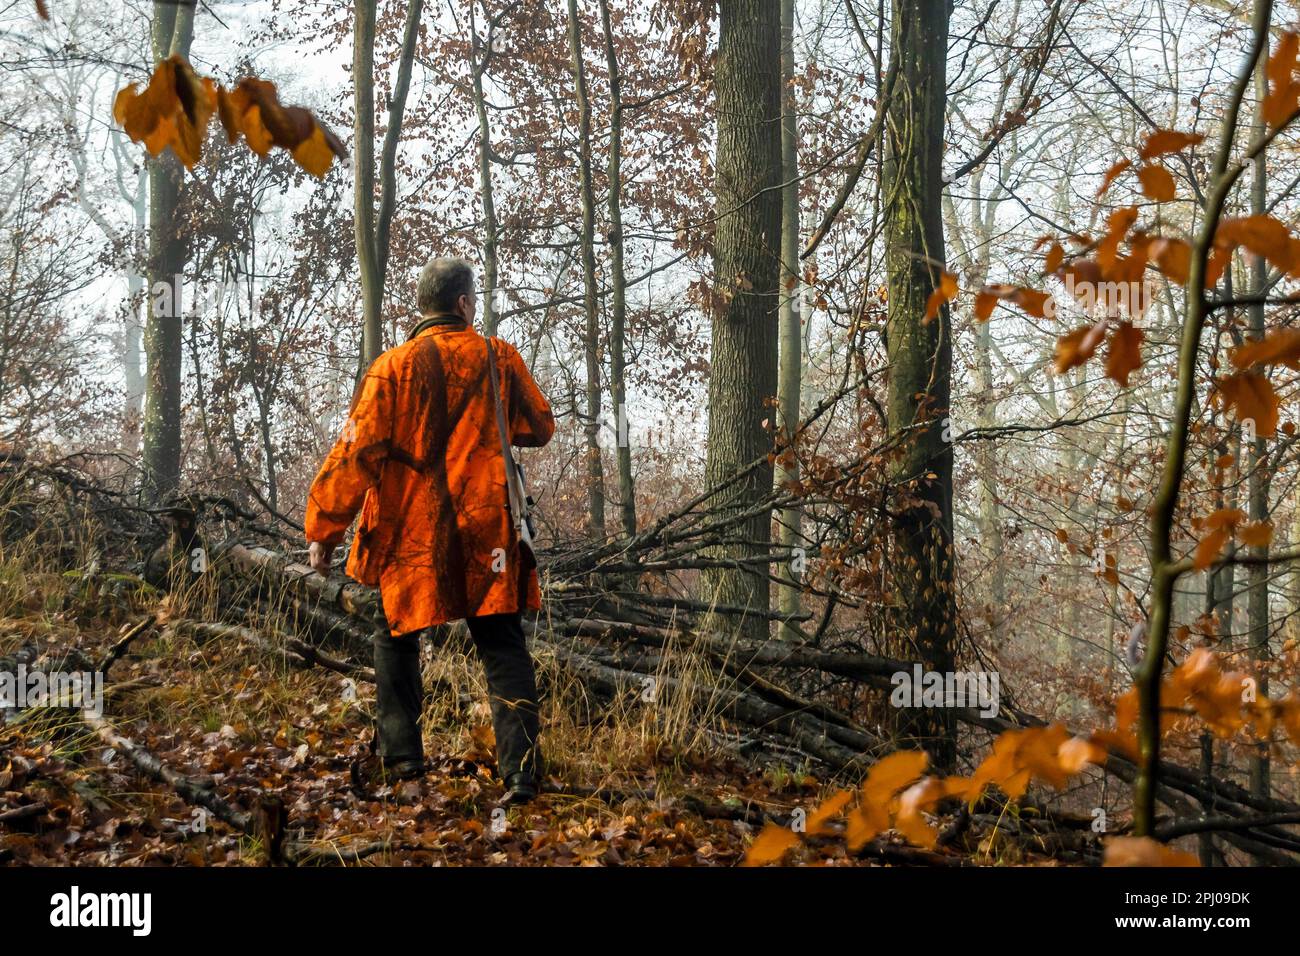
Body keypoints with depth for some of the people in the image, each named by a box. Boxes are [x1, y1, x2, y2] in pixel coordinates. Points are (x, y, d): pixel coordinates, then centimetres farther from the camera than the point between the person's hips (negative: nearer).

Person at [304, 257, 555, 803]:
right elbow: (540, 428, 14)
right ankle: (520, 770, -6)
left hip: (408, 532, 0)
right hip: (486, 531, 1)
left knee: (396, 639, 20)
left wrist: (323, 529, -2)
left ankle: (401, 755, 23)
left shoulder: (392, 368, -5)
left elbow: (356, 452, -7)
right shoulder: (499, 358, 1)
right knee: (502, 647, 4)